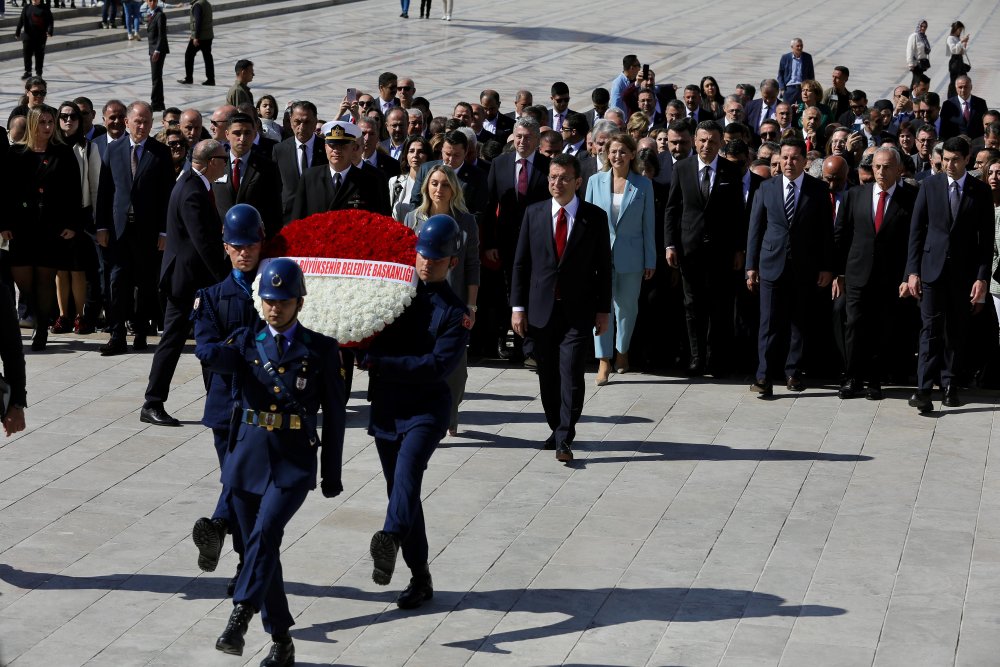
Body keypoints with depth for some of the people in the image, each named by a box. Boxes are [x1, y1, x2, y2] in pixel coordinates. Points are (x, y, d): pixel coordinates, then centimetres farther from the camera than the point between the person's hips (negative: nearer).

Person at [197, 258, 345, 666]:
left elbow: (334, 415, 4)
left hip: (294, 463, -3)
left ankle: (240, 616, -27)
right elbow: (208, 353, -13)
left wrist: (332, 475, 4)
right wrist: (214, 350, -36)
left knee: (265, 534, -25)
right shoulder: (247, 341, 8)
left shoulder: (320, 349, 1)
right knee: (258, 545, 7)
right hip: (249, 459, 3)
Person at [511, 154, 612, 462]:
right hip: (541, 309, 3)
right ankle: (557, 428, 26)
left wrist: (603, 309, 0)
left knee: (571, 374, -10)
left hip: (578, 311, -2)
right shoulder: (534, 213, 4)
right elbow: (521, 262, 5)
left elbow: (603, 267, 3)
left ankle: (564, 439, -6)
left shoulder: (595, 217, -1)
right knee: (548, 376, 10)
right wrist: (518, 306, 1)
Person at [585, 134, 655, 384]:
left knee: (627, 307, 11)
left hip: (631, 256, 0)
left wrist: (650, 260, 3)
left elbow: (648, 224, 3)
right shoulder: (595, 181, 3)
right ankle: (604, 361, -9)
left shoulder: (643, 185, 1)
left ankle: (622, 351, 30)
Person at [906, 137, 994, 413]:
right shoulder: (930, 185, 3)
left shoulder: (980, 191, 1)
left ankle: (949, 384, 18)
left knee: (956, 330, 7)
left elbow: (986, 238, 0)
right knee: (931, 328, -8)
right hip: (933, 267, 0)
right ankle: (923, 389, -13)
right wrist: (913, 270, -2)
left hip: (964, 271, 1)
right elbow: (916, 230, 4)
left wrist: (982, 277, -7)